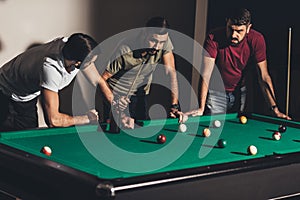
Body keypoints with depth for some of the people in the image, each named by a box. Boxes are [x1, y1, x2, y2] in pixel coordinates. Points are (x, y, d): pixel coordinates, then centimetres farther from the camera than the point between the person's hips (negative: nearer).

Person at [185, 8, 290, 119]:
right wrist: (201, 108, -38)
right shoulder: (214, 38, -25)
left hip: (241, 92, 2)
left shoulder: (257, 40, -20)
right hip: (217, 92, -2)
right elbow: (206, 75, -28)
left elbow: (263, 77, -16)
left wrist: (275, 108, -24)